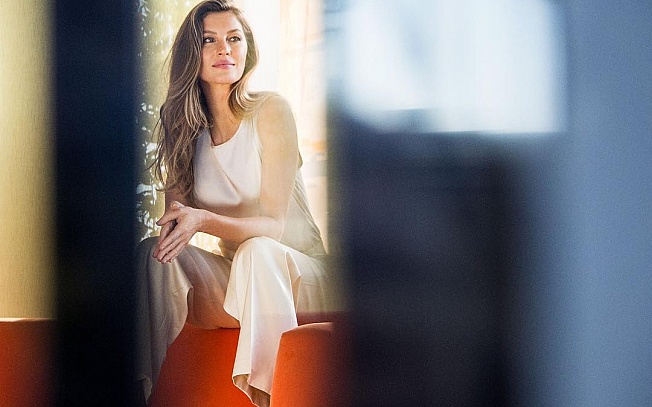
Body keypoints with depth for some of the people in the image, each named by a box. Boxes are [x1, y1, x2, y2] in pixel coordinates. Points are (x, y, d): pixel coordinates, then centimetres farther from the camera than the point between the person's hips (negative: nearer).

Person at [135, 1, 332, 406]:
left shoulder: (271, 111, -9)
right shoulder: (186, 128, 5)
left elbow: (273, 223, -15)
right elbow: (176, 213, 3)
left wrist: (202, 220, -33)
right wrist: (176, 225, -22)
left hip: (299, 273, -4)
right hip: (233, 281, 4)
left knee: (256, 251, -36)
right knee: (153, 251, -21)